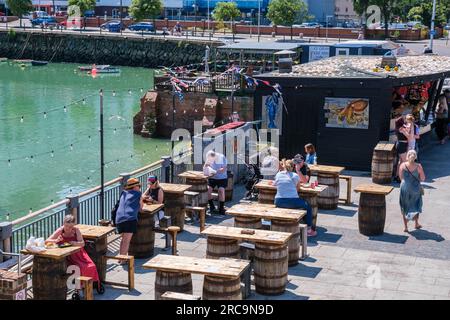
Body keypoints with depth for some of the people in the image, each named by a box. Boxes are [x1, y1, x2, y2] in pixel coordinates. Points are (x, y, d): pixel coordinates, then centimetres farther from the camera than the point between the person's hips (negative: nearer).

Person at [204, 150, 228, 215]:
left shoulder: (222, 157, -17)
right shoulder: (209, 158, -6)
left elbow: (224, 169, -21)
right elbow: (204, 168, -1)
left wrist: (215, 172, -35)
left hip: (222, 178, -3)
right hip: (212, 178, 3)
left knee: (221, 190, -24)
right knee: (208, 190, -18)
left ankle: (221, 208, -9)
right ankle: (212, 207, -1)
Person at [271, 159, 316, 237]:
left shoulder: (278, 175, 8)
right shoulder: (295, 176, 1)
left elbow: (274, 184, 24)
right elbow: (298, 187, 14)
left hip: (279, 203, 4)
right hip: (292, 202, -4)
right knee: (308, 207, 20)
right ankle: (309, 230, 19)